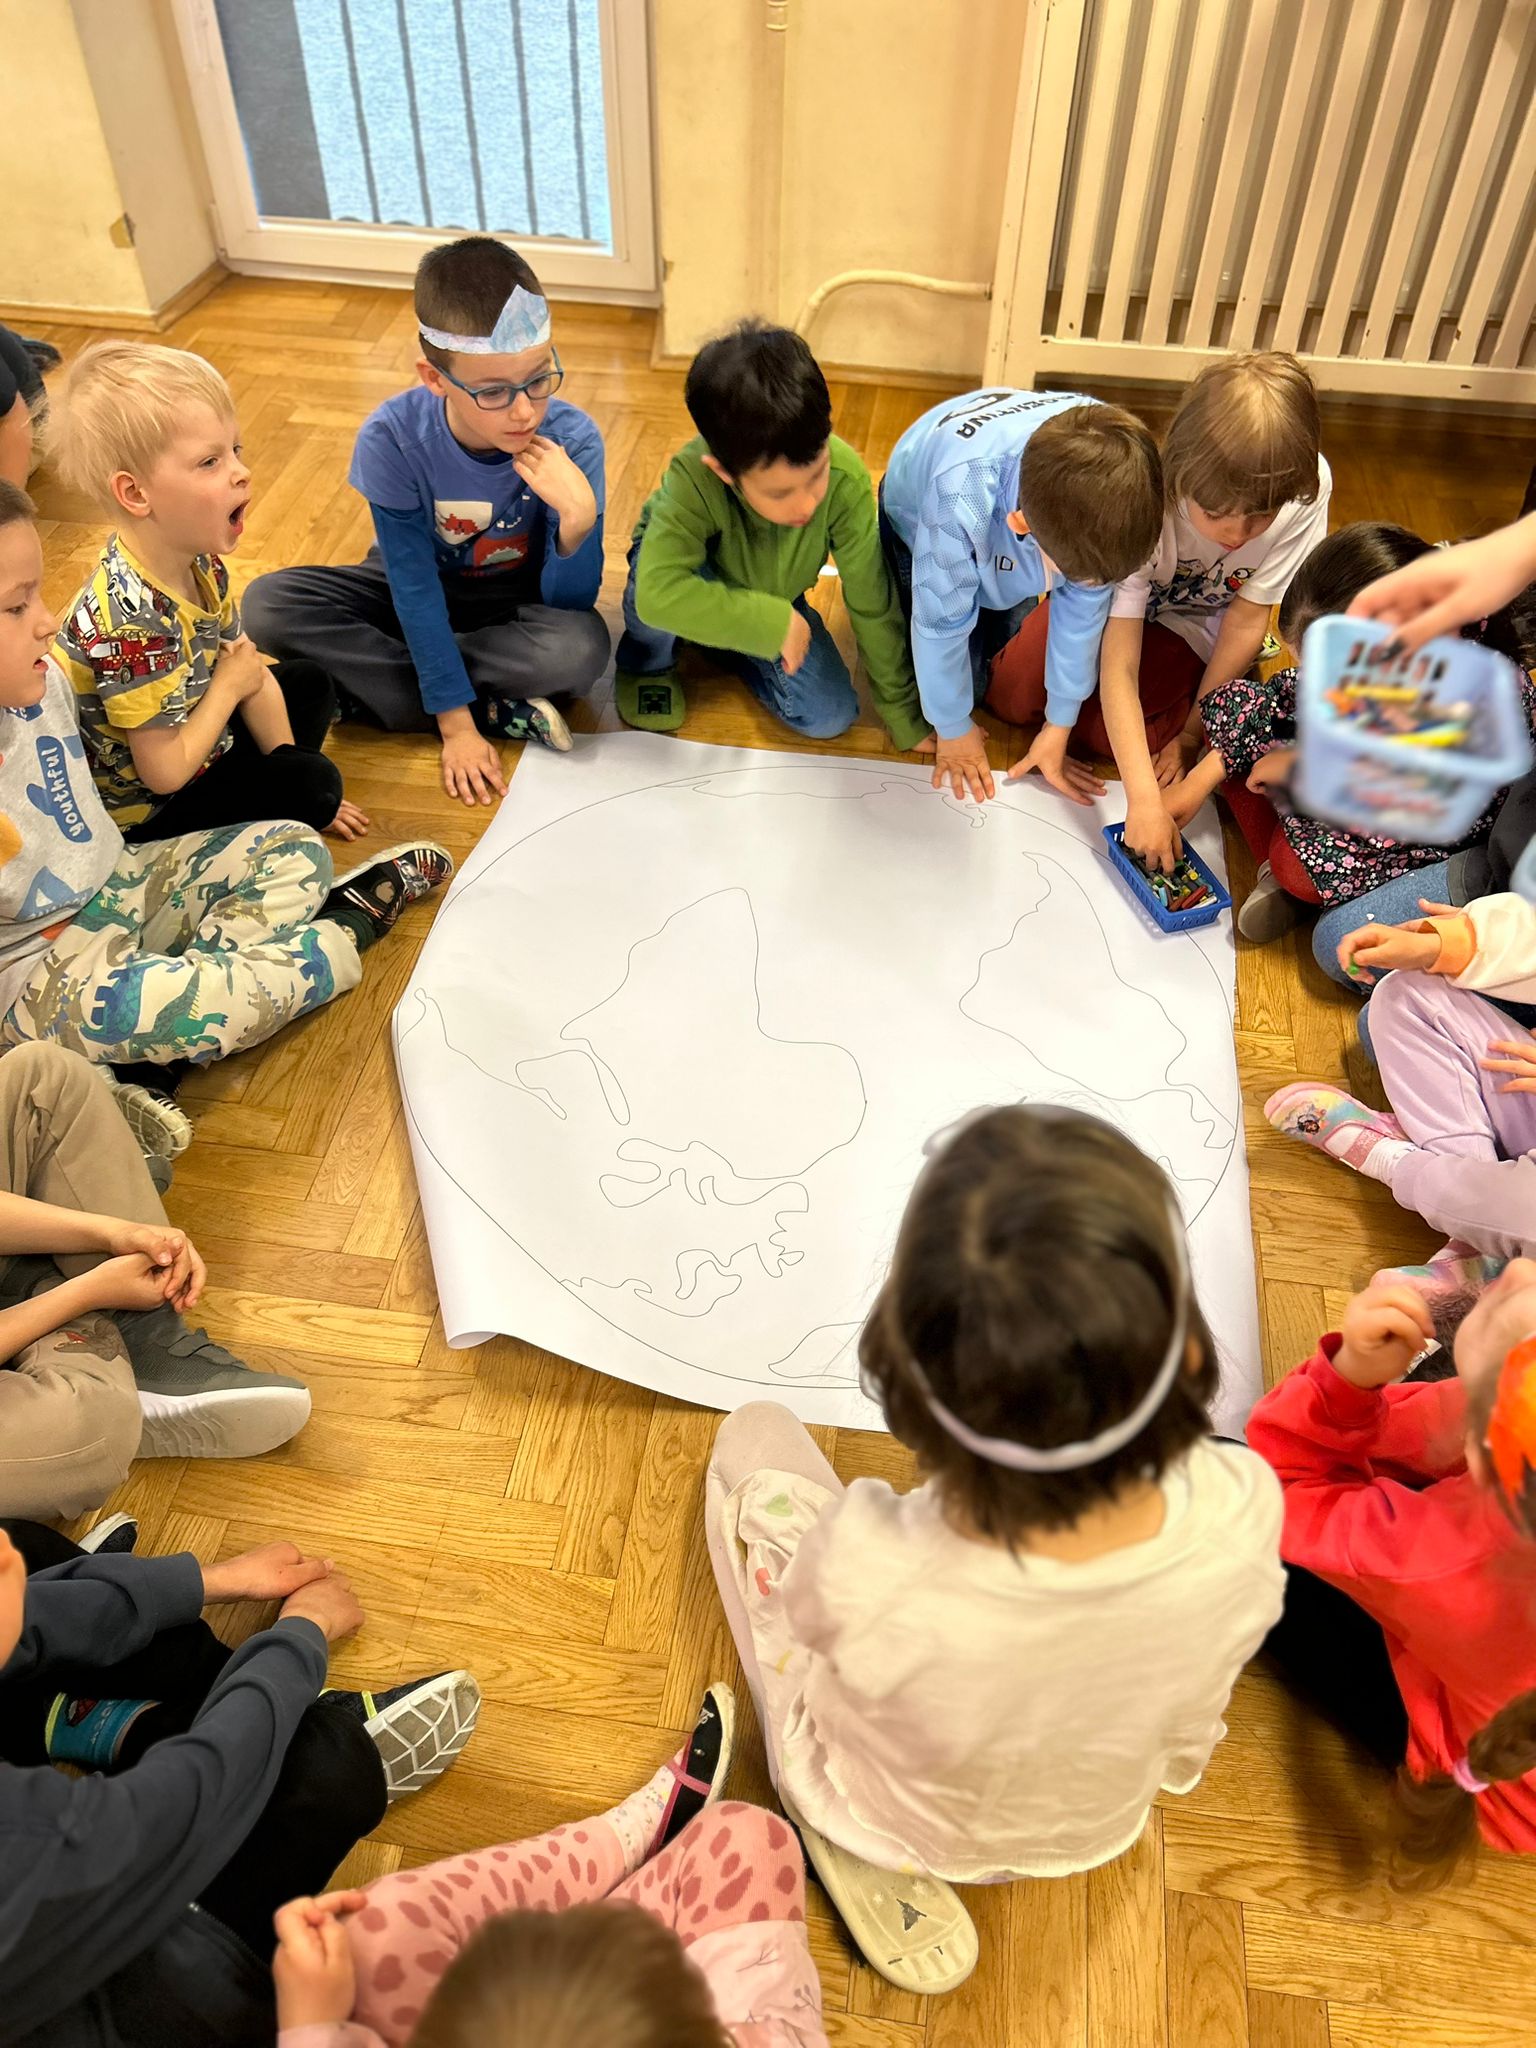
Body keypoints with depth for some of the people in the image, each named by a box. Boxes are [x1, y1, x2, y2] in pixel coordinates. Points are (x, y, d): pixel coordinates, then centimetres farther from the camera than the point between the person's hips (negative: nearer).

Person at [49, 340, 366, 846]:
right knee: (312, 783, -20)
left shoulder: (197, 559, -8)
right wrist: (228, 686, -17)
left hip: (191, 741, 9)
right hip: (142, 812, -9)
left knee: (310, 683, 17)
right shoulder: (129, 619, -35)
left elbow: (248, 666, 3)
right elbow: (165, 773, -30)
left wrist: (289, 767, 4)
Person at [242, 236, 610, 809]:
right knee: (267, 606, -23)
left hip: (517, 600, -1)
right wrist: (455, 722, -25)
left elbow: (570, 601, -22)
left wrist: (578, 517, -42)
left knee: (583, 649, -35)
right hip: (419, 590, 1)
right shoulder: (392, 439, -27)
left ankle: (361, 675, -18)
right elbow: (414, 587, -22)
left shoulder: (573, 439, -26)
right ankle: (496, 711, -23)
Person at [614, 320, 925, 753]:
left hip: (773, 598, 3)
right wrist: (775, 623, -46)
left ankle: (724, 648, 12)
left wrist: (906, 717, -17)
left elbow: (873, 604, -25)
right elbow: (658, 593, -52)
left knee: (829, 717, -14)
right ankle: (647, 664, 0)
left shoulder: (846, 479, -34)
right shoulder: (693, 479, -40)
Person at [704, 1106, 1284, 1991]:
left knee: (755, 1434, 12)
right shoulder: (1242, 1515, -37)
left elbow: (807, 1610, -18)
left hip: (878, 1825, -2)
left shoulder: (866, 1570, -46)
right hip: (1098, 1832, 3)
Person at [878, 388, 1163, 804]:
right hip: (918, 521, -3)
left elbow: (1084, 606, -22)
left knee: (1015, 696, 4)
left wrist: (1059, 725, -12)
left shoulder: (1109, 475, -36)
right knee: (966, 682, -7)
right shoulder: (961, 497, -48)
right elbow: (942, 621, -31)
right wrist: (953, 728, -17)